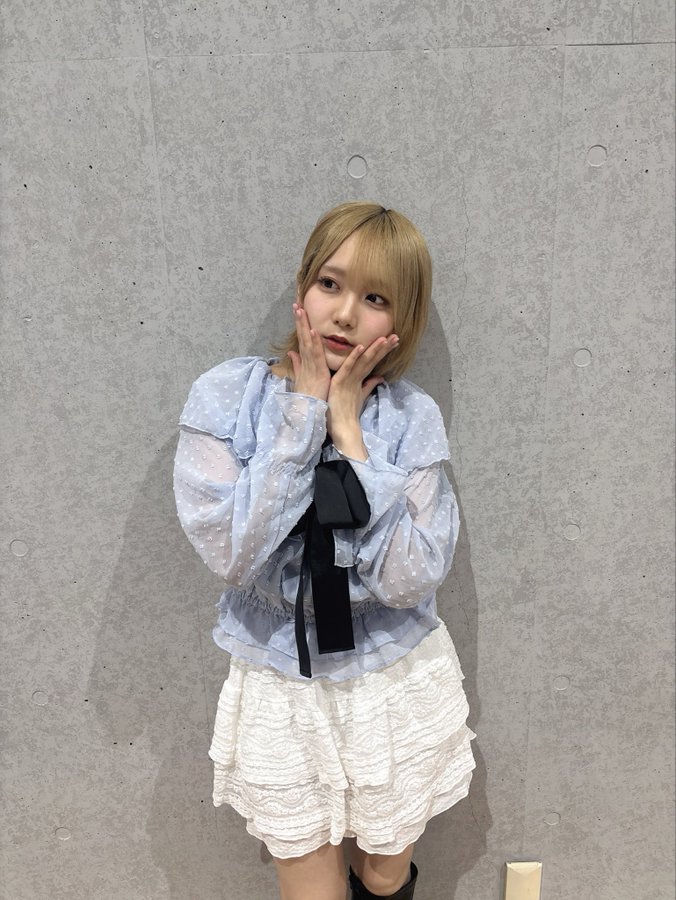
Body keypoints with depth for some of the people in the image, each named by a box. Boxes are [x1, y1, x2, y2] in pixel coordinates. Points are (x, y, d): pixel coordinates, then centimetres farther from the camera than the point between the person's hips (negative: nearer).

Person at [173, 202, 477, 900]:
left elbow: (409, 579, -21)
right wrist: (303, 412, -23)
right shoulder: (226, 396, -13)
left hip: (394, 685, 1)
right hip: (281, 690, -1)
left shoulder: (411, 417, -12)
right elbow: (230, 552, -24)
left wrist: (348, 430, -22)